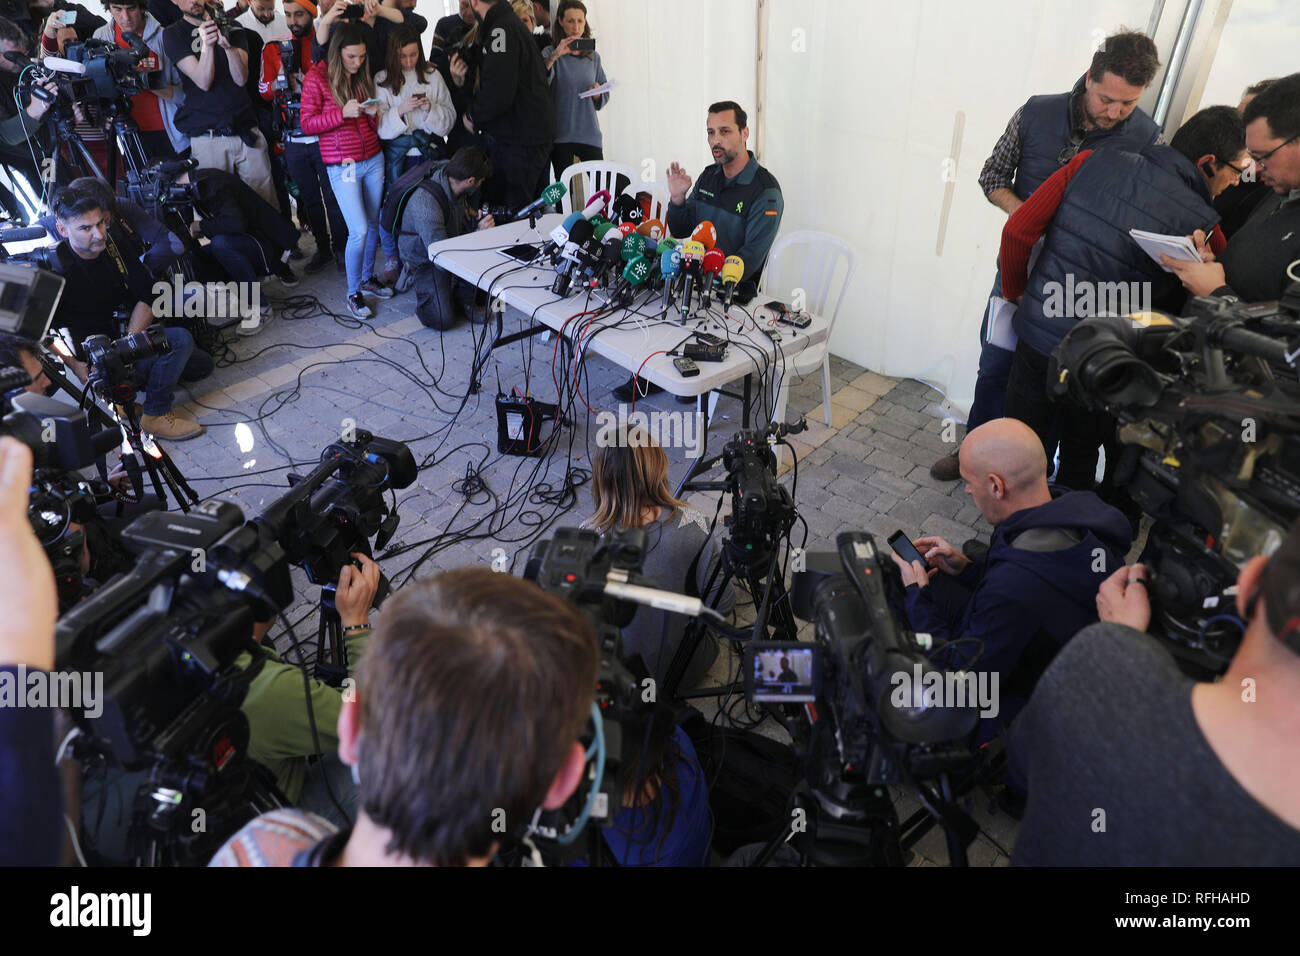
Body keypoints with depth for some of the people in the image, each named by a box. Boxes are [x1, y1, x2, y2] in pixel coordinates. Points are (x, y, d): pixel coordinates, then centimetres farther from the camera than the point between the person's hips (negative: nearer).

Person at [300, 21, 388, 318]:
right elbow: (307, 124, -8)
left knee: (374, 223, 9)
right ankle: (353, 293, 5)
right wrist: (342, 113, -20)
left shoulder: (365, 78, 11)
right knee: (359, 231, -10)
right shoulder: (317, 78, -5)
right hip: (342, 167, -5)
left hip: (373, 160, 5)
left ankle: (367, 277, 28)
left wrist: (374, 113, -7)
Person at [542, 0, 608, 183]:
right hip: (561, 134, -3)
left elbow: (605, 96, 17)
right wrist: (554, 56, -32)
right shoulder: (550, 53, 0)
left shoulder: (593, 56, 13)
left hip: (589, 132, 3)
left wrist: (597, 94, -5)